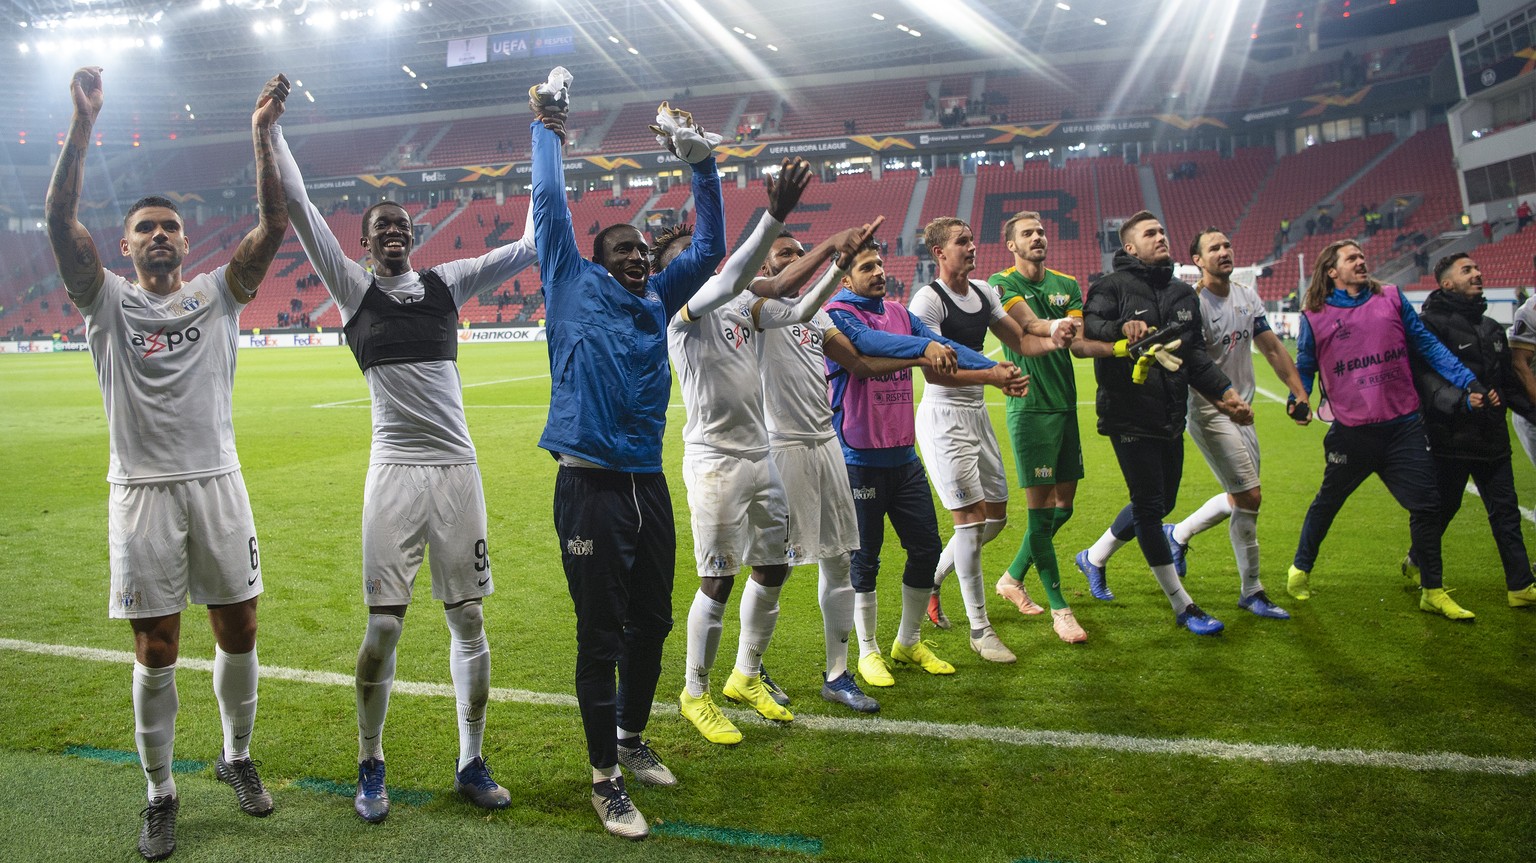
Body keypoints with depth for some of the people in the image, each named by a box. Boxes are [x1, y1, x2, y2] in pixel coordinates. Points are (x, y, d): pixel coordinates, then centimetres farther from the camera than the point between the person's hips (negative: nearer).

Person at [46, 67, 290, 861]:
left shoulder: (218, 294, 7)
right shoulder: (108, 301, 4)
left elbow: (274, 226, -3)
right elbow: (60, 220, -10)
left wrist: (263, 136, -10)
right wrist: (83, 125, -17)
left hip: (217, 484, 2)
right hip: (142, 492, -1)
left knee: (238, 634, 8)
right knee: (155, 654, 4)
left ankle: (237, 757, 30)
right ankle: (160, 794, 19)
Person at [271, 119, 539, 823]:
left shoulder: (446, 282, 11)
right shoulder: (356, 288, 6)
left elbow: (528, 247, 10)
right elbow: (301, 211, 1)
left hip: (457, 467, 2)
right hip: (396, 469, -2)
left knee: (468, 621, 6)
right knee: (382, 627, -2)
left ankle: (471, 764, 20)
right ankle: (371, 769, 19)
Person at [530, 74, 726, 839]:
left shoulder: (656, 303, 16)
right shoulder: (574, 288, 3)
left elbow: (709, 247, 20)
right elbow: (550, 205, 4)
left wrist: (702, 166, 16)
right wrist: (546, 129, 14)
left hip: (648, 483, 6)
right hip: (590, 483, -5)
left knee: (651, 623, 16)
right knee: (601, 634, 1)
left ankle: (632, 739, 37)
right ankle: (605, 778, 14)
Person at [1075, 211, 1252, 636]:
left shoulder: (1184, 293, 16)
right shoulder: (1114, 286, -5)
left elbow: (1196, 354, 16)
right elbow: (1089, 324, -19)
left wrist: (1224, 392, 6)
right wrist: (1122, 327, -37)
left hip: (1170, 417, 8)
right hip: (1129, 416, -8)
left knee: (1161, 503, 16)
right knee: (1149, 506, -2)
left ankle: (1094, 557, 37)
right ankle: (1182, 606, 7)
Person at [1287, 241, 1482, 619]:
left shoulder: (1391, 298, 6)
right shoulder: (1315, 316, 0)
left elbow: (1427, 345, 7)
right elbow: (1304, 367, 7)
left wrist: (1467, 381, -1)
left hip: (1404, 426, 2)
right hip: (1351, 432, -2)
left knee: (1426, 505, 4)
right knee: (1327, 503, 12)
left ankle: (1432, 591, 18)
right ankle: (1300, 570, 33)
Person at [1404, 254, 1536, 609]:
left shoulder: (1492, 327, 16)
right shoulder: (1430, 323, -9)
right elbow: (1422, 376, -19)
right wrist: (1460, 400, -29)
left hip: (1492, 437, 7)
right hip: (1451, 437, -7)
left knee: (1506, 511, 6)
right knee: (1443, 506, 6)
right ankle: (1418, 563, 29)